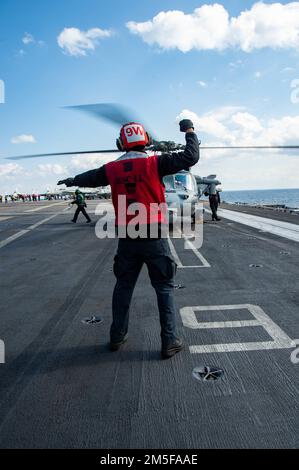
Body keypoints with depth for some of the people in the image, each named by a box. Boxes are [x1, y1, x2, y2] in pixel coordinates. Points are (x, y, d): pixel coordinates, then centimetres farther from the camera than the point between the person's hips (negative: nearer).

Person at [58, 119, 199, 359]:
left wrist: (72, 180, 46)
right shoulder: (154, 163, -8)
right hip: (154, 238, -3)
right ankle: (170, 342, 12)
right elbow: (191, 157, -8)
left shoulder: (112, 168, 5)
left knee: (123, 286, 18)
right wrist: (189, 131, 10)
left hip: (126, 238, 4)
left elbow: (91, 178, 24)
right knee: (164, 288, 7)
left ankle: (117, 337, 30)